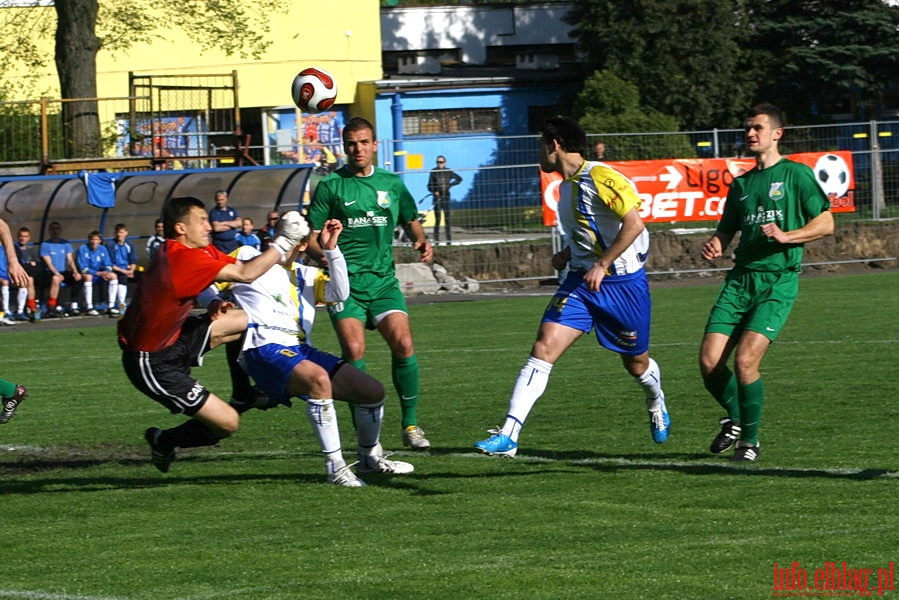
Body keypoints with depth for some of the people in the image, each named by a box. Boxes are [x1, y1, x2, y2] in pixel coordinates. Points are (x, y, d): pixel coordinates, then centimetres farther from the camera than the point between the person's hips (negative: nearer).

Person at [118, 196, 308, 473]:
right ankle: (164, 441, 16)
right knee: (227, 423, -8)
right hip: (153, 364, -10)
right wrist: (283, 242, -19)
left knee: (248, 320, 9)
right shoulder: (183, 258, -28)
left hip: (174, 339, 10)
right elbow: (245, 274, -28)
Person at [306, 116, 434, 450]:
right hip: (346, 282, -2)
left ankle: (410, 424, 0)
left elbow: (410, 221, 26)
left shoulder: (392, 183, 12)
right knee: (354, 350, -17)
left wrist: (422, 241, 5)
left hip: (383, 280, 3)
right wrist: (325, 255, -20)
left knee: (403, 344, -14)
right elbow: (311, 239, 1)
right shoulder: (330, 186, 2)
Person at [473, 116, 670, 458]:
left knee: (636, 363, 11)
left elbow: (634, 224, -22)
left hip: (623, 283, -6)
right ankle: (508, 435, -20)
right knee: (543, 348, -12)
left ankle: (657, 407, 47)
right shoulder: (567, 185, 12)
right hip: (580, 282, 7)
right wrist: (567, 254, 9)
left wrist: (601, 266, -24)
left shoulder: (599, 177, -15)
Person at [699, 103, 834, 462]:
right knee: (709, 361, -8)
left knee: (745, 359, -19)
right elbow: (726, 230, 23)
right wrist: (714, 246, 0)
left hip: (778, 281, -5)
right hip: (740, 279, 5)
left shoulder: (795, 174, 2)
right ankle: (735, 418, 19)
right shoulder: (741, 184, 20)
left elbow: (825, 223, -1)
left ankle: (749, 439, 0)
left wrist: (786, 236, -16)